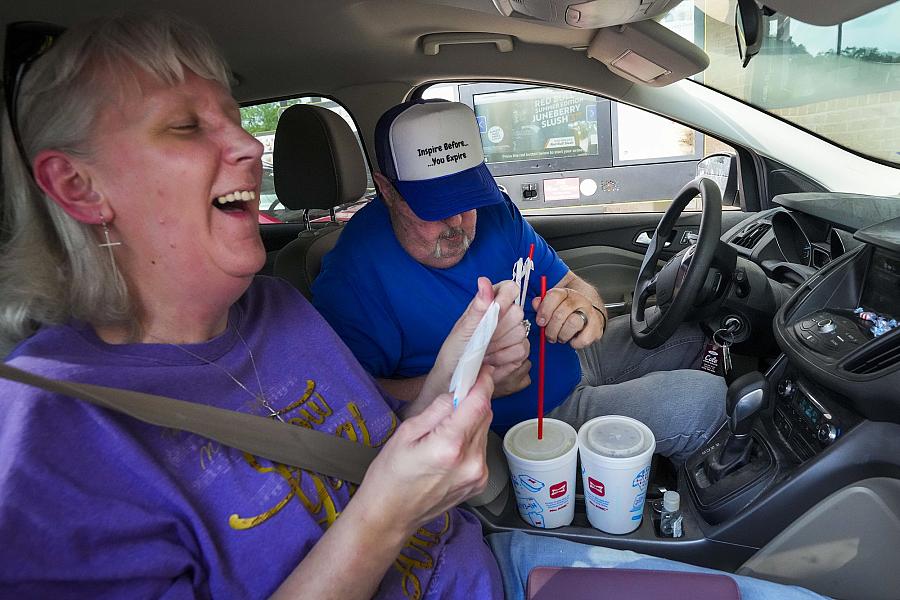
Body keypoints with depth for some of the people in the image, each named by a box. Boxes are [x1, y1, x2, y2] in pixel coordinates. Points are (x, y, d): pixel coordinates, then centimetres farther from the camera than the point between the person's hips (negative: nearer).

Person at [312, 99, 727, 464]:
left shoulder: (493, 210, -7)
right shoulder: (352, 274, -25)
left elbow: (570, 284, -3)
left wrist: (589, 311, -28)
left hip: (569, 360, 7)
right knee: (702, 397, -15)